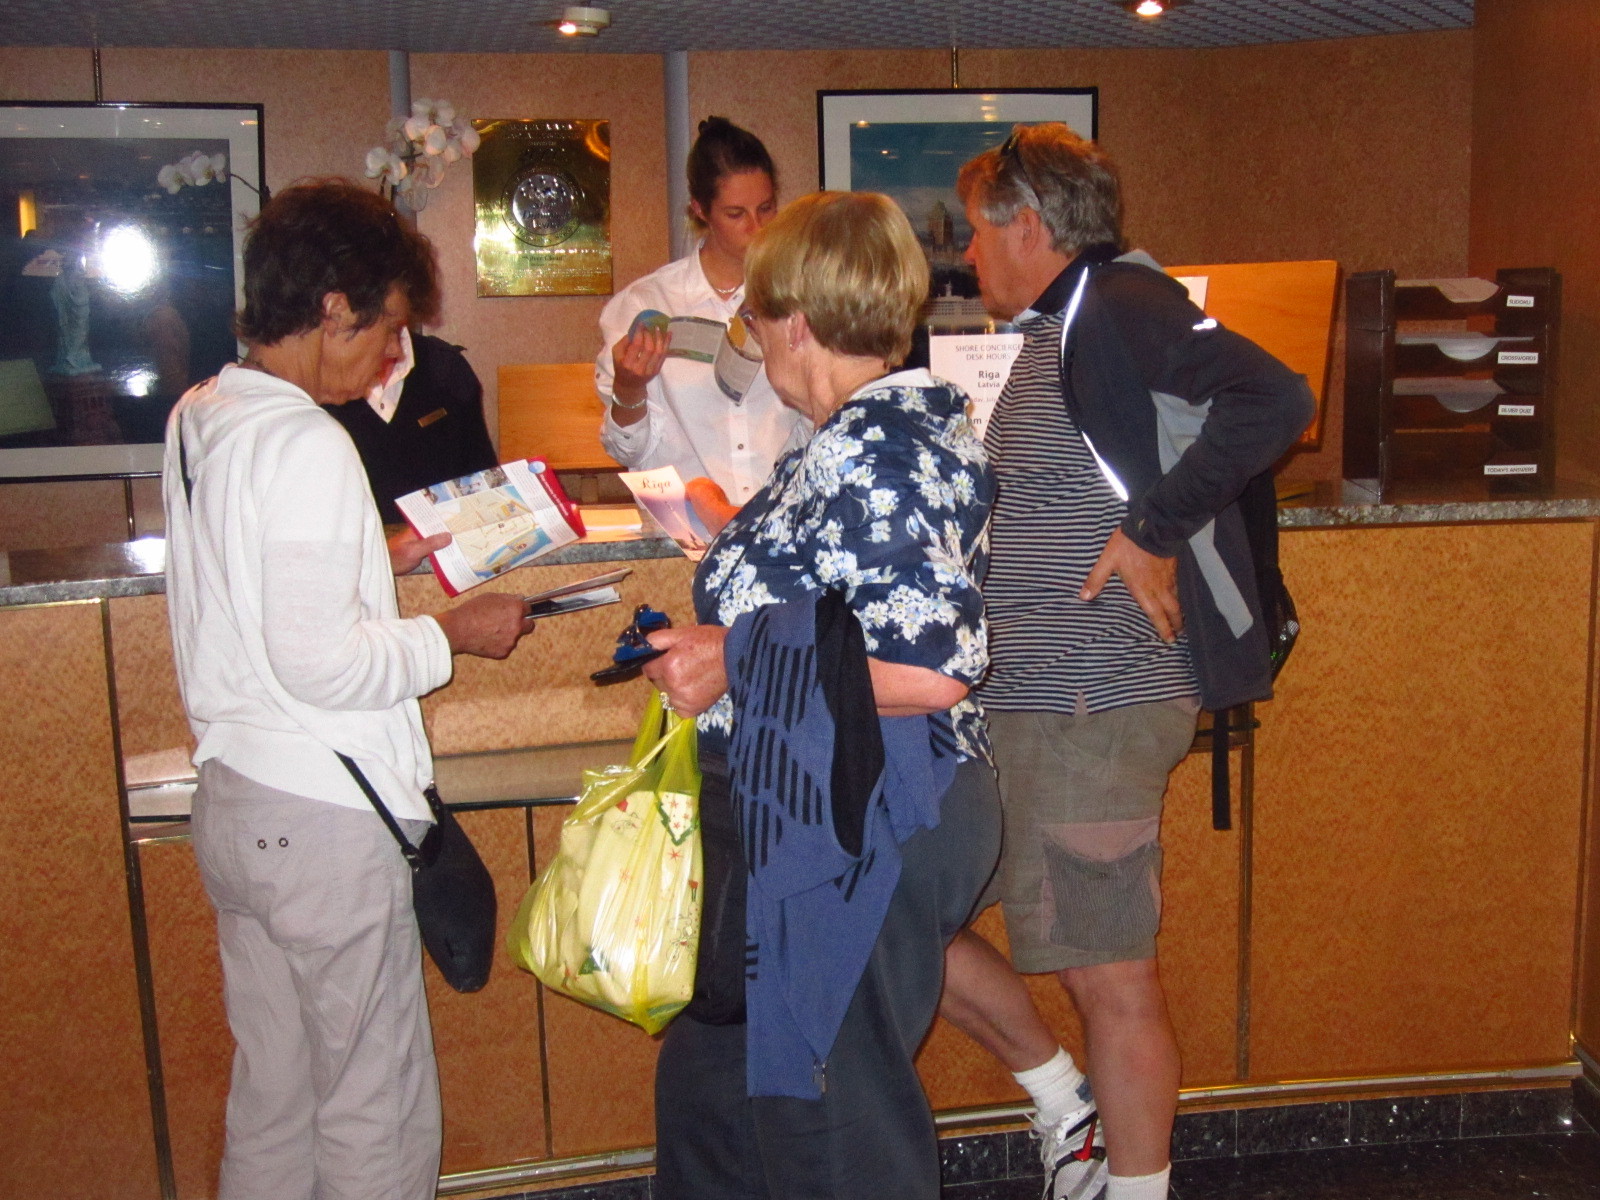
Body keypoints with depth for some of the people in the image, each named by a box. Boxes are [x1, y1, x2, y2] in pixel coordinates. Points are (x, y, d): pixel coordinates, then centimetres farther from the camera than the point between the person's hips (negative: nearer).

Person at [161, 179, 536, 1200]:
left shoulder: (200, 417, 8)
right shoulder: (305, 444, -20)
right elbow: (319, 662, -24)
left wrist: (378, 563, 14)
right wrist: (455, 635, -11)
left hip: (233, 798, 9)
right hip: (325, 815, -9)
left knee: (269, 1096, 21)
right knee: (375, 1112, 7)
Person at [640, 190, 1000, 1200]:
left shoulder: (862, 455, -22)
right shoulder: (919, 419, 9)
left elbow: (932, 671, -29)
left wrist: (739, 666, -20)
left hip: (855, 836, -11)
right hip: (842, 821, 11)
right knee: (714, 1080, 23)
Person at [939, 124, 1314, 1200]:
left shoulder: (1115, 307, -11)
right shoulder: (1055, 334, 18)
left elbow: (1275, 400, -25)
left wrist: (1154, 527, -21)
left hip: (1092, 711, -10)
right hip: (1014, 707, 10)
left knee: (1114, 983, 1)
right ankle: (1065, 1103, 27)